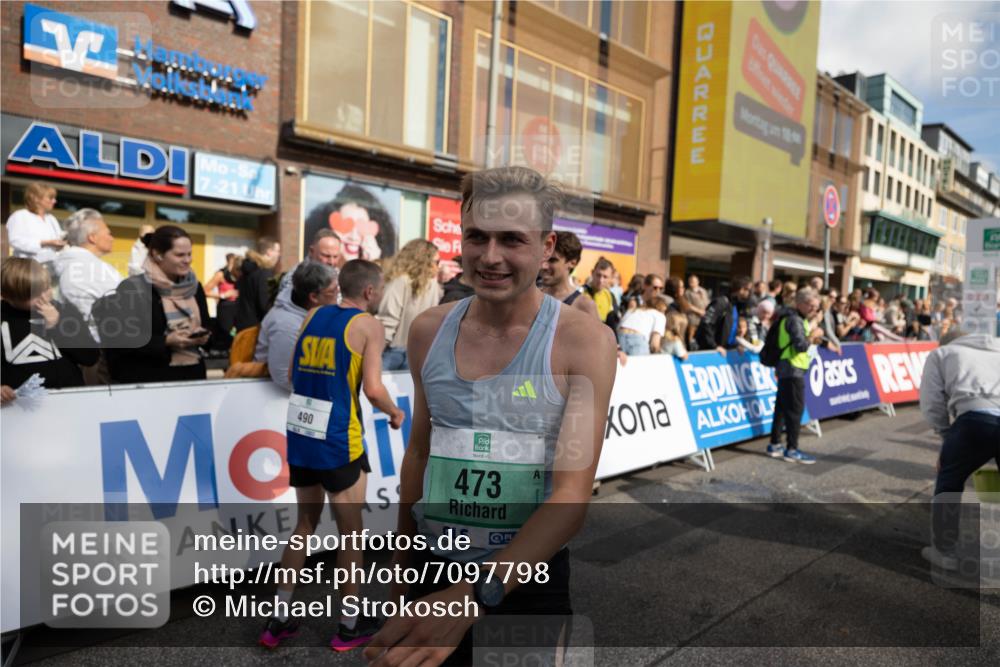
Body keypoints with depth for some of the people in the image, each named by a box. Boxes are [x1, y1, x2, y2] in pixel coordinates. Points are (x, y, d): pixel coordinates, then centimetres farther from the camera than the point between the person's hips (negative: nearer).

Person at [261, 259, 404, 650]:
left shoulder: (313, 316, 10)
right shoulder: (369, 325, -9)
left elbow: (292, 375, 14)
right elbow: (373, 389, -17)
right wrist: (395, 414, 2)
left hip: (299, 438, 6)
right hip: (338, 444, -6)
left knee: (306, 523, 22)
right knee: (350, 532, 10)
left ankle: (278, 620, 28)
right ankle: (349, 626, 24)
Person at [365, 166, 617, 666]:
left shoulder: (583, 340, -16)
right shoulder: (428, 330, -4)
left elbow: (572, 493, -21)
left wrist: (476, 594, -32)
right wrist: (402, 560, 14)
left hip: (527, 576, -3)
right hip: (432, 568, 3)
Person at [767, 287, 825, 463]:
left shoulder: (797, 318, 17)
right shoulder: (795, 320, -16)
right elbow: (801, 346, -25)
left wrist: (812, 340, 7)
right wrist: (813, 336, -11)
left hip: (787, 369, 10)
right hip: (792, 369, -10)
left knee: (782, 407, 12)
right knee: (796, 408, -6)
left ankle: (775, 445, 18)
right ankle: (792, 450, -3)